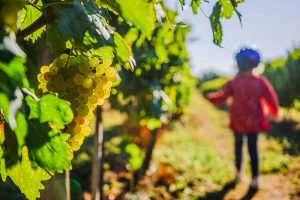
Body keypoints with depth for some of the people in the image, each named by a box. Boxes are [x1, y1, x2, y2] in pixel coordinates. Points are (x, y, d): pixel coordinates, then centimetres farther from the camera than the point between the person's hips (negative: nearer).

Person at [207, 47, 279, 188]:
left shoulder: (233, 83, -11)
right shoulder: (260, 81, -8)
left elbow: (222, 97, -15)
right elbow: (271, 99, -5)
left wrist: (211, 97, 5)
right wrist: (274, 112, 13)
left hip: (238, 121, 0)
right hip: (254, 121, 0)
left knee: (238, 145, 20)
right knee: (253, 148, 7)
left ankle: (238, 173, 28)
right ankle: (255, 178, 1)